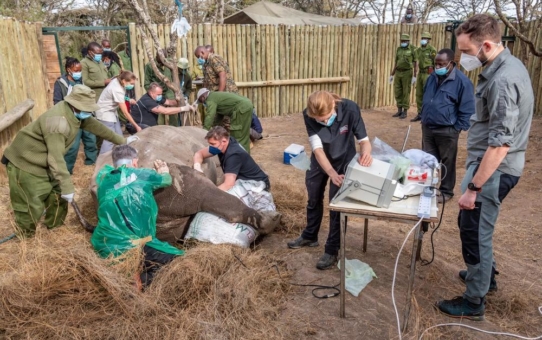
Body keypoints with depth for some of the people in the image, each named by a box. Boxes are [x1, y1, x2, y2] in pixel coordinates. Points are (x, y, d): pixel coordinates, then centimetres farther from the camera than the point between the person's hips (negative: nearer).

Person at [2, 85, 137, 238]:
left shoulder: (76, 113, -6)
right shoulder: (58, 121, -34)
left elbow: (96, 126, 9)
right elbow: (56, 158, -34)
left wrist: (122, 140, 16)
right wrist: (67, 187, -31)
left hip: (43, 161, 9)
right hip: (24, 161, -9)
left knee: (58, 194, 15)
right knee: (33, 205, -3)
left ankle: (54, 227, 35)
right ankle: (26, 238, 19)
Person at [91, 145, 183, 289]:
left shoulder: (104, 176, 10)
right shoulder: (143, 175, 0)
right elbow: (166, 180, 20)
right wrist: (164, 172, 44)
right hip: (137, 247, -5)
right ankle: (143, 279, -17)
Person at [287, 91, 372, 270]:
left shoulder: (350, 109, -33)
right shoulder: (308, 115, -29)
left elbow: (364, 140, -27)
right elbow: (317, 148, -32)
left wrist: (365, 153, -51)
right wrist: (332, 174, -46)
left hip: (343, 160, -2)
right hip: (320, 160, 3)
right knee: (314, 199, 17)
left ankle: (332, 250, 12)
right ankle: (310, 236, 40)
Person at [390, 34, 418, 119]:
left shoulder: (413, 49, -6)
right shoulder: (399, 49, 10)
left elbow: (415, 63, -7)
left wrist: (414, 76, -13)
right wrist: (392, 75, 11)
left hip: (407, 73, -5)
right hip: (398, 73, 5)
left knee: (406, 93, -2)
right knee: (397, 92, 5)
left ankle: (405, 112, 5)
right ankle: (399, 111, 16)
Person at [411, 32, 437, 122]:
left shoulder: (432, 50, -9)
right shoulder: (419, 50, 12)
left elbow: (436, 64, -10)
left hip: (428, 74, -7)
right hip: (420, 73, 7)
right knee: (419, 94, 9)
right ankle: (420, 114, 17)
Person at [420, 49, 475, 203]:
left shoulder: (462, 81, -12)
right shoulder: (432, 77, 7)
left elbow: (467, 110, -10)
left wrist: (457, 129, -11)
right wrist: (423, 120, 14)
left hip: (447, 131, -6)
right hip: (427, 128, 6)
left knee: (447, 163, 7)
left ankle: (446, 191, 21)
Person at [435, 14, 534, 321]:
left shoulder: (502, 80, -25)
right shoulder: (508, 65, 7)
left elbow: (500, 144, -28)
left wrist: (473, 188, -24)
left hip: (493, 169, -10)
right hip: (491, 164, 10)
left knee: (475, 233, 2)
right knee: (474, 225, 24)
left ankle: (475, 303, 19)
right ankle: (485, 274, 43)